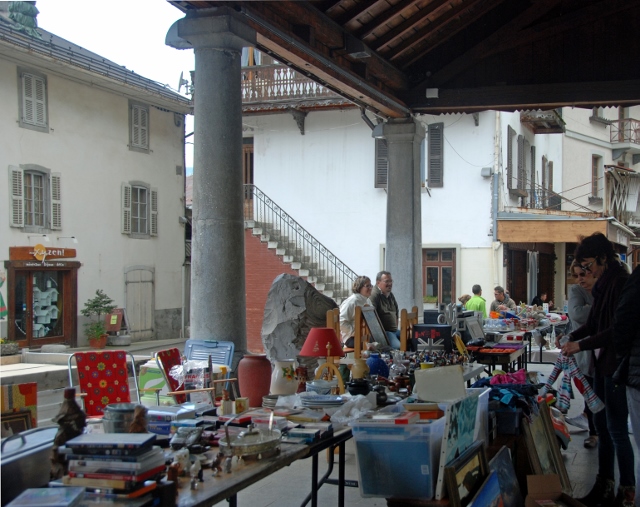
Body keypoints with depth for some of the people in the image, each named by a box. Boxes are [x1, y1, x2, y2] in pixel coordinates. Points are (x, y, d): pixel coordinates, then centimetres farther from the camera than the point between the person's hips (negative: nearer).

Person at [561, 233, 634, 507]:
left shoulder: (620, 282, -17)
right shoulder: (603, 283, 12)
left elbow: (618, 329, -22)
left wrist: (582, 345, -20)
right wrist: (573, 336, 3)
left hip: (617, 365, -9)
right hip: (602, 363, 9)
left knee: (616, 429, -3)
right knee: (602, 425, 14)